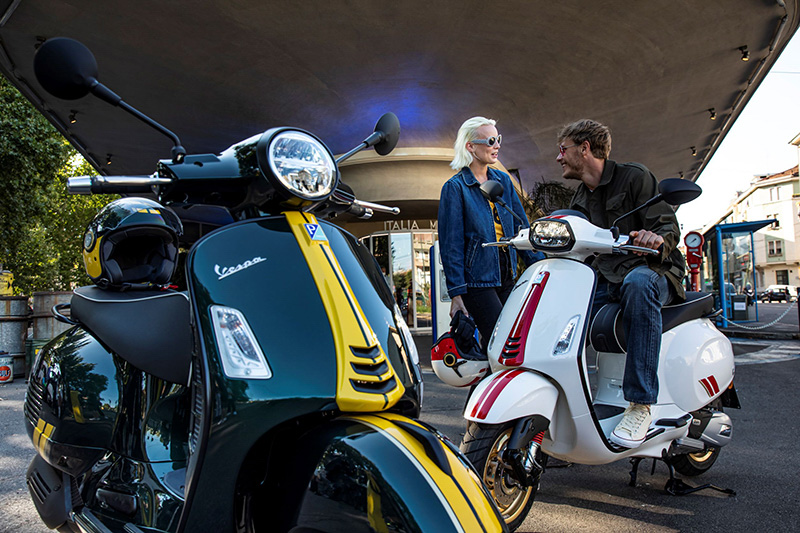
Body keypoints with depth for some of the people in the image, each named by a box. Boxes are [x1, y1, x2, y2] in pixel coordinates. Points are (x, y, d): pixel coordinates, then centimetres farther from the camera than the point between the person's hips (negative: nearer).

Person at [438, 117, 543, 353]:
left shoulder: (503, 180, 12)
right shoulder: (455, 187, -6)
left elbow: (520, 227, 14)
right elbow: (451, 244, -9)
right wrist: (456, 293, -13)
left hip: (506, 275, 6)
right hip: (477, 279, -6)